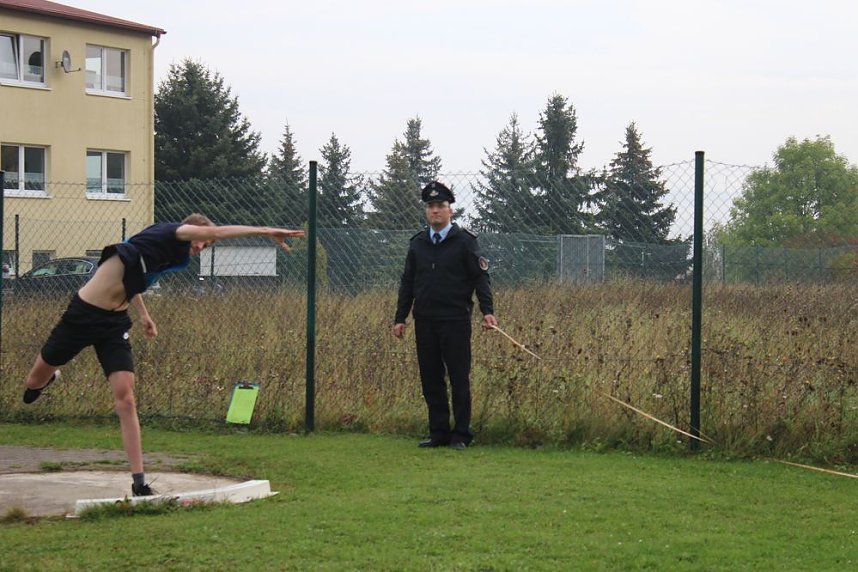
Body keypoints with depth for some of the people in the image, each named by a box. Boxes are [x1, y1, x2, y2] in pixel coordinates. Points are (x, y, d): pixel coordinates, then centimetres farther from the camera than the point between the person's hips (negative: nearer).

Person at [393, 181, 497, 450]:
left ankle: (461, 435, 4)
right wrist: (400, 318, 11)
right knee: (430, 379, 6)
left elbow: (481, 277, -4)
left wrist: (487, 311, -15)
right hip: (425, 322, 5)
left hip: (455, 321, -5)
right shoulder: (417, 243, 12)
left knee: (459, 379, -1)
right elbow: (407, 283, 16)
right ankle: (439, 433, 14)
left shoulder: (464, 241, -1)